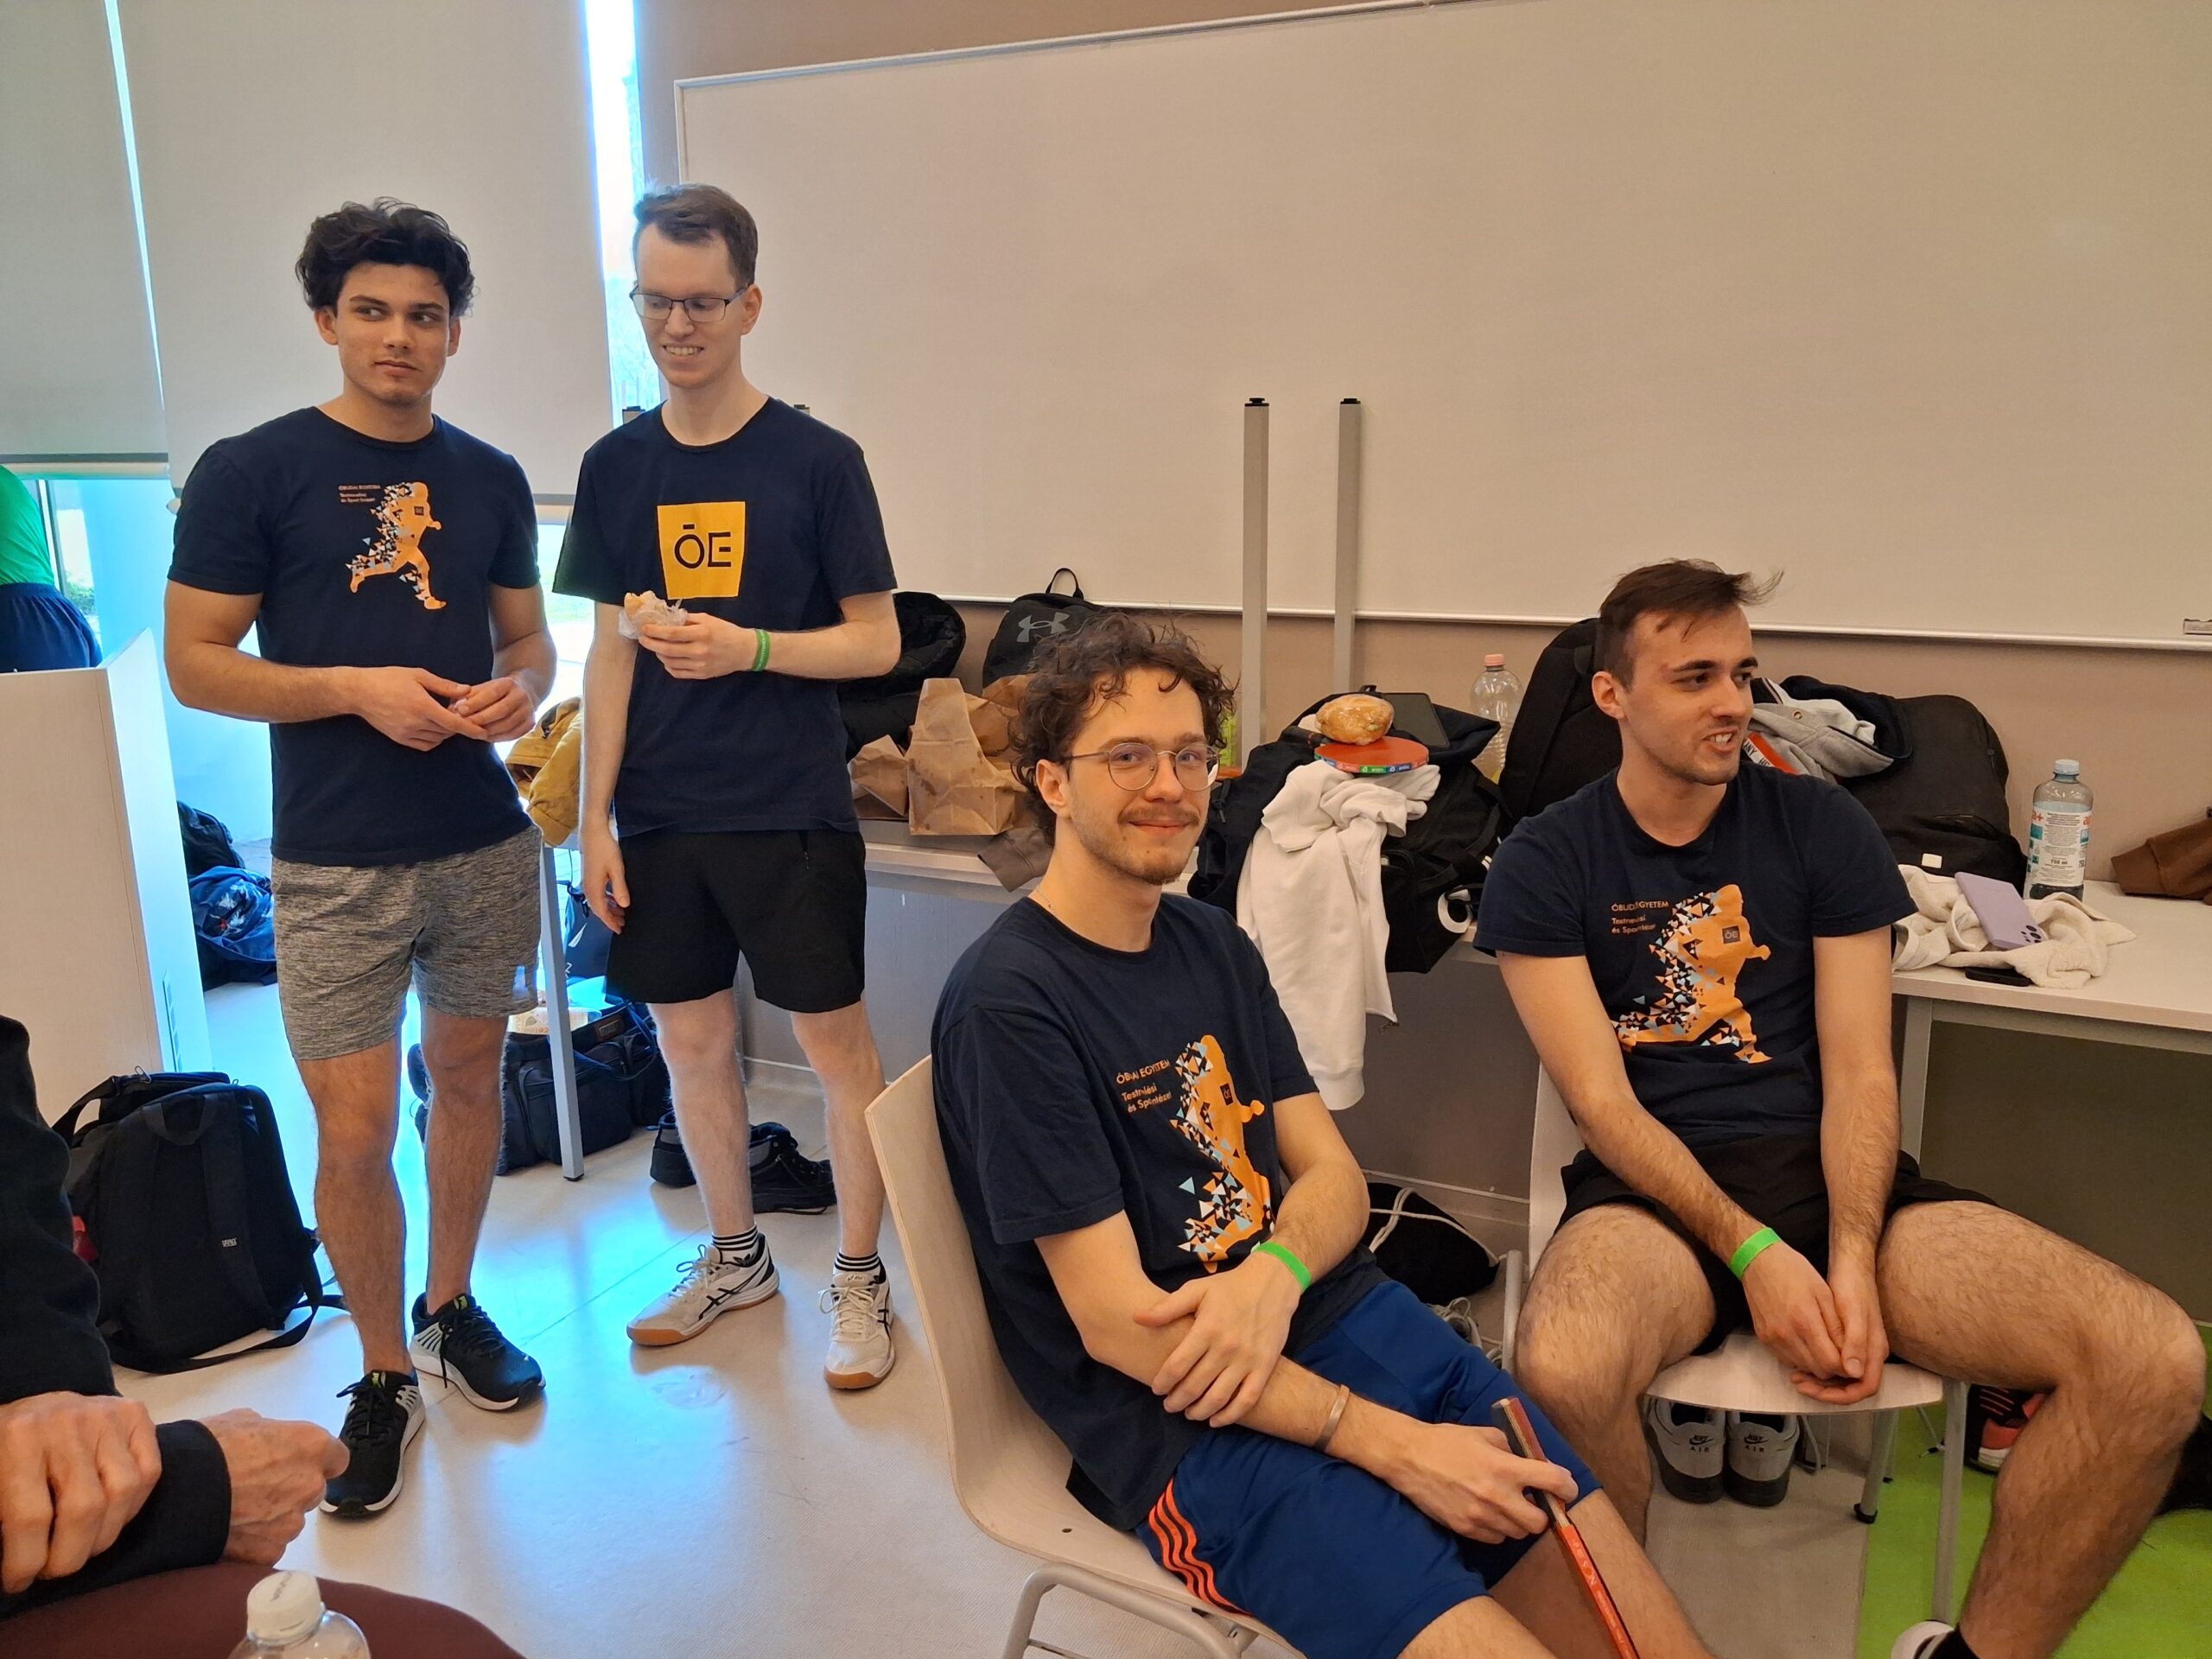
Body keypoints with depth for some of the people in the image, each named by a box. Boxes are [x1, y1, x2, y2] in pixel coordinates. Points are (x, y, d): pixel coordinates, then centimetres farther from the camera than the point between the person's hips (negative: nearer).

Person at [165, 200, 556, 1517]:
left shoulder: (491, 479, 8)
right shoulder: (252, 473, -5)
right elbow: (195, 664, -5)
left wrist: (521, 691, -8)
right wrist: (356, 688, -18)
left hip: (485, 842, 4)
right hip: (338, 863, -4)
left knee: (471, 1077, 15)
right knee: (355, 1132, -2)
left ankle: (452, 1307, 36)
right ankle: (386, 1376, 20)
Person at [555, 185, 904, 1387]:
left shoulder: (816, 459, -5)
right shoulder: (616, 465, 6)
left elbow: (877, 641, -4)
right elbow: (610, 650, 7)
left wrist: (749, 648, -21)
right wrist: (595, 818, 2)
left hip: (791, 808, -4)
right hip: (660, 814, 4)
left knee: (835, 1040, 3)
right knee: (691, 1040, 13)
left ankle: (859, 1278, 21)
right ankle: (734, 1256, 34)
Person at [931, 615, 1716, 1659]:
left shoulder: (1214, 947, 10)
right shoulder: (1007, 1005, -14)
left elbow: (1333, 1173, 8)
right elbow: (1117, 1324, -17)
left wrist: (1272, 1277, -16)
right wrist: (1397, 1446, -17)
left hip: (1344, 1321, 6)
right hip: (1184, 1418, -6)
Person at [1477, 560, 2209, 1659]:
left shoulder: (1822, 829, 7)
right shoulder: (1546, 864, 0)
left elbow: (1859, 1076, 2)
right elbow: (1602, 1101, -7)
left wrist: (1853, 1259, -14)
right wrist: (1754, 1252, -19)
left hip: (1826, 1169, 3)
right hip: (1654, 1186, -3)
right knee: (1560, 1371, -38)